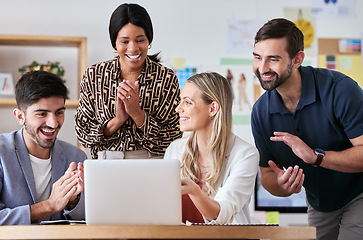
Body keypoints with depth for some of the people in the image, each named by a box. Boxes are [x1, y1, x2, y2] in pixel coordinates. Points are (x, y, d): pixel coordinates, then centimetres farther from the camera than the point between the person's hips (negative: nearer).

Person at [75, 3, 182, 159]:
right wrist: (118, 120, -11)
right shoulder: (94, 75, 3)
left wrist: (136, 112, -13)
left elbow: (173, 140, -3)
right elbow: (82, 133, 4)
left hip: (152, 166, -1)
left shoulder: (167, 78, 0)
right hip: (105, 164, 1)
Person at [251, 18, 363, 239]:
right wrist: (281, 186, -26)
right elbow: (267, 175, -2)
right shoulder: (261, 112, -8)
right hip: (319, 205, 5)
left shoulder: (339, 89, -25)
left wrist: (315, 156, -37)